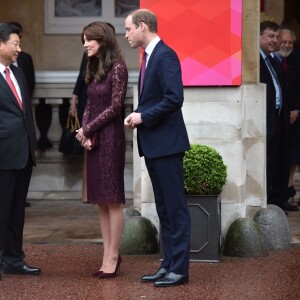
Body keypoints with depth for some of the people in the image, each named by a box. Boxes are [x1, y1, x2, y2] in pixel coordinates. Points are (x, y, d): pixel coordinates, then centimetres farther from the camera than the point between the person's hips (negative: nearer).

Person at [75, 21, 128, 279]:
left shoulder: (117, 68, -9)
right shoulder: (94, 69, 15)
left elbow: (115, 106, -12)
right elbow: (89, 105, 14)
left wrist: (88, 129, -8)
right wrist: (84, 130, -3)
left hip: (110, 137, -8)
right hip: (93, 138, 8)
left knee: (112, 200, -3)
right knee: (101, 200, 8)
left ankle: (113, 257, 2)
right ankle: (108, 256, 13)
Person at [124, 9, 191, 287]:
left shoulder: (165, 56, -14)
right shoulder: (149, 57, 16)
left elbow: (174, 98, -23)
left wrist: (143, 116, -15)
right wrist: (137, 116, 4)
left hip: (167, 144, -10)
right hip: (152, 145, 10)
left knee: (175, 207, -4)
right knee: (163, 209, 13)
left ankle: (179, 269, 1)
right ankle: (168, 265, 19)